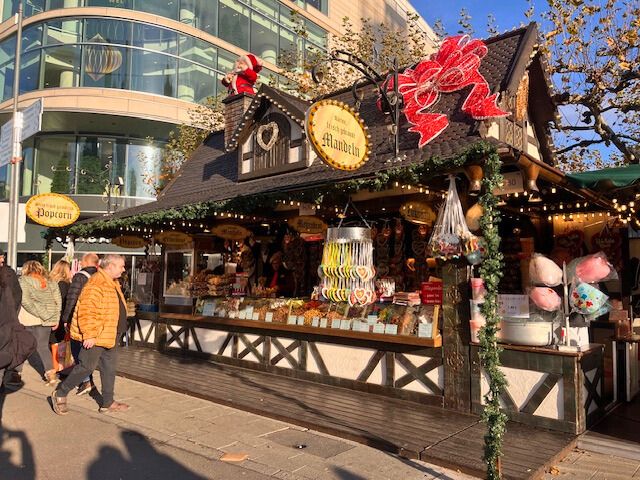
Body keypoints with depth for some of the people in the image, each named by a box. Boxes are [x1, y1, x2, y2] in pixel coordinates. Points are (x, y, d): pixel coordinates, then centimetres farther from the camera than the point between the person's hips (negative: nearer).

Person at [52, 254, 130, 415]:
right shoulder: (96, 284, -20)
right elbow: (86, 312, -25)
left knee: (109, 368, 12)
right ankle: (60, 394, 17)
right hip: (96, 336, -10)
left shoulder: (112, 284, 14)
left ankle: (108, 403, 20)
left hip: (110, 336, 10)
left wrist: (118, 333, 24)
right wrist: (89, 335, -26)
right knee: (87, 366, -2)